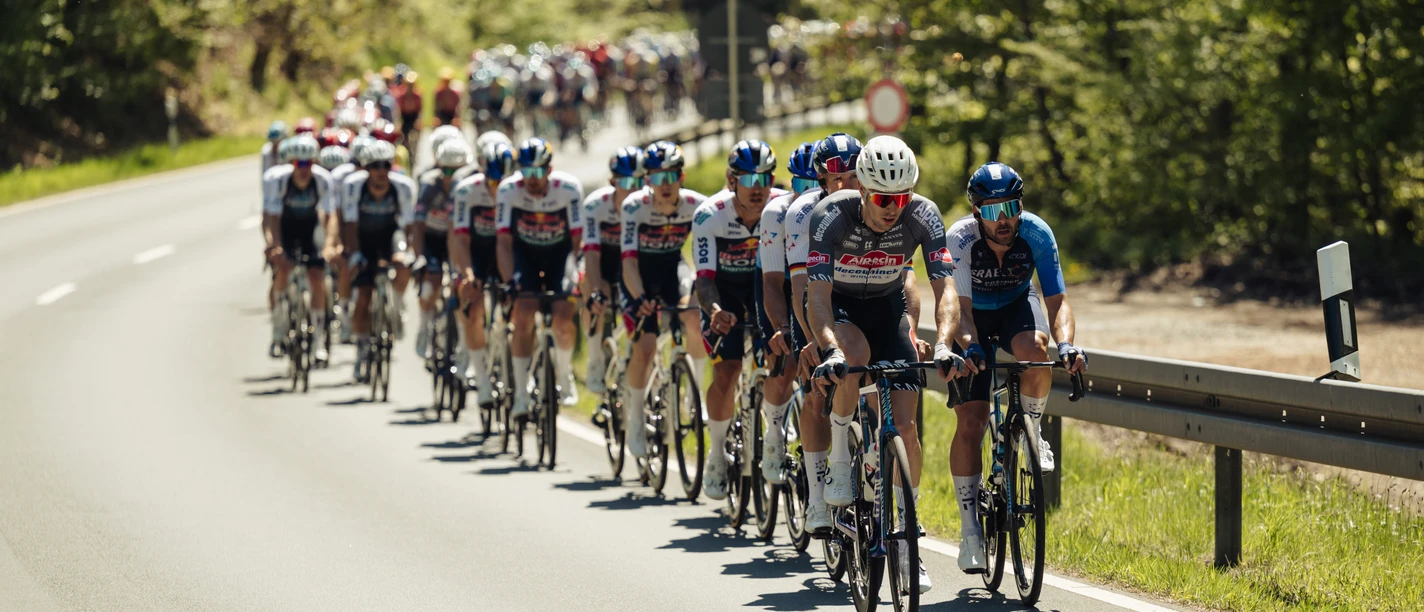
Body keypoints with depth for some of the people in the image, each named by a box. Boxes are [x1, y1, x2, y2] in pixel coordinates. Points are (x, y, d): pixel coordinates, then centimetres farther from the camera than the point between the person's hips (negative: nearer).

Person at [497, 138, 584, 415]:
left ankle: (565, 374, 12)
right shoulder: (509, 190, -23)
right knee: (524, 317, -18)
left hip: (560, 251, 0)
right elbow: (504, 242, -21)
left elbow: (578, 238, -20)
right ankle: (521, 393, -12)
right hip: (525, 252, 0)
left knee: (563, 317, -17)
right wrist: (509, 282, -31)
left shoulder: (569, 188, -25)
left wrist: (580, 276, -28)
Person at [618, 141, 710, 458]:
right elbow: (629, 261, -30)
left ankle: (697, 382, -5)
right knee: (644, 346, -18)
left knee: (695, 317, -29)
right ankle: (634, 419, 2)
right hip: (640, 273, -2)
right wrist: (640, 298, -46)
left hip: (673, 267, 2)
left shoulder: (696, 205, -19)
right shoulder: (634, 206, -25)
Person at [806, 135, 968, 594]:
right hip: (838, 306, -2)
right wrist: (831, 350, -54)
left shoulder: (922, 216, -24)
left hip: (887, 307, 2)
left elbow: (945, 287, -29)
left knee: (905, 426, -8)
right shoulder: (833, 215, -30)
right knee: (855, 354, -38)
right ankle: (839, 453, -14)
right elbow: (817, 293, -37)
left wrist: (942, 345, -47)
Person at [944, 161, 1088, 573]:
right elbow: (961, 306, -34)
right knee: (970, 421, -13)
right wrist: (969, 347, -54)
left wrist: (1066, 344, -46)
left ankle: (1032, 431, -8)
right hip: (975, 318, -1)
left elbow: (1057, 301, -27)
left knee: (1033, 350, -37)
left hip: (1017, 307, 1)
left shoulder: (1036, 234, -26)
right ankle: (970, 529, -4)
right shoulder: (960, 240, -29)